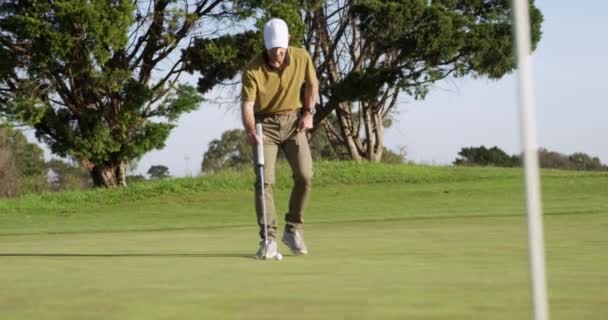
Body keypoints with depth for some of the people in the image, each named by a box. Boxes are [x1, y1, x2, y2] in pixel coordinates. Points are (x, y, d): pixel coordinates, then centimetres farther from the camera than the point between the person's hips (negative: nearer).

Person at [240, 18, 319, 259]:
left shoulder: (302, 57, -11)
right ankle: (269, 239, -7)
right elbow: (247, 104, -22)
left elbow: (312, 84, 8)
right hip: (265, 124, -2)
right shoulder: (253, 70, -20)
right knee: (265, 180, -12)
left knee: (305, 175, -8)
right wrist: (250, 130, -40)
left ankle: (293, 230, 9)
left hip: (293, 121, 3)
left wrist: (309, 113, -2)